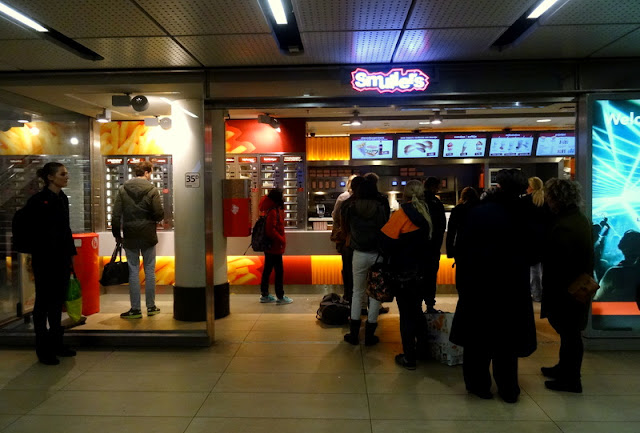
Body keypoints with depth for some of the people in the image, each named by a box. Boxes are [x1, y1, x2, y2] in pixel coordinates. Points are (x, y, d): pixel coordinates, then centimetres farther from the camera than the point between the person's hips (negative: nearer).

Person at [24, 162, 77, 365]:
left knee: (57, 301, 15)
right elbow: (33, 232, -14)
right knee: (43, 302, 3)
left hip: (62, 258, 7)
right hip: (44, 259, -7)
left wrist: (71, 253, 14)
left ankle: (56, 343, 27)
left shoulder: (62, 198, 9)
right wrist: (34, 260, -16)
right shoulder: (38, 200, -12)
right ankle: (43, 349, 14)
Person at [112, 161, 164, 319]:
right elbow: (159, 214, -11)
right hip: (148, 236, -1)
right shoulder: (151, 190, -8)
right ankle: (151, 307, 15)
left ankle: (135, 309, 9)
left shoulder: (122, 189, 0)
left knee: (133, 271, 6)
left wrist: (117, 234, 8)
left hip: (130, 236, 2)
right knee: (149, 270, 8)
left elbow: (116, 215, -1)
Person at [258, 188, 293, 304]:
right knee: (279, 271, -2)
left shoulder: (274, 210, 12)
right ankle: (280, 297, 4)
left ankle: (264, 295, 24)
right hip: (275, 247, -10)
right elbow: (271, 230, -24)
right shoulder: (273, 212, -19)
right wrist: (281, 240, -18)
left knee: (267, 270, 15)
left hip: (269, 247, 10)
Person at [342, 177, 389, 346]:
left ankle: (354, 334, 17)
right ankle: (370, 335, 17)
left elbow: (347, 228, 7)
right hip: (378, 254, -1)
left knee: (357, 292, 15)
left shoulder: (351, 208, -5)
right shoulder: (381, 209, -10)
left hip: (359, 254, 1)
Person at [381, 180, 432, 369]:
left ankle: (409, 358, 11)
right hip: (421, 271, 6)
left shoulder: (401, 214, -16)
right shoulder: (426, 215, 1)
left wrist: (390, 256, -1)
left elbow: (386, 240, -17)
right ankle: (421, 349, 32)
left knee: (406, 314, 2)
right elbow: (429, 240, 8)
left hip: (403, 271, -6)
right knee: (417, 310, 20)